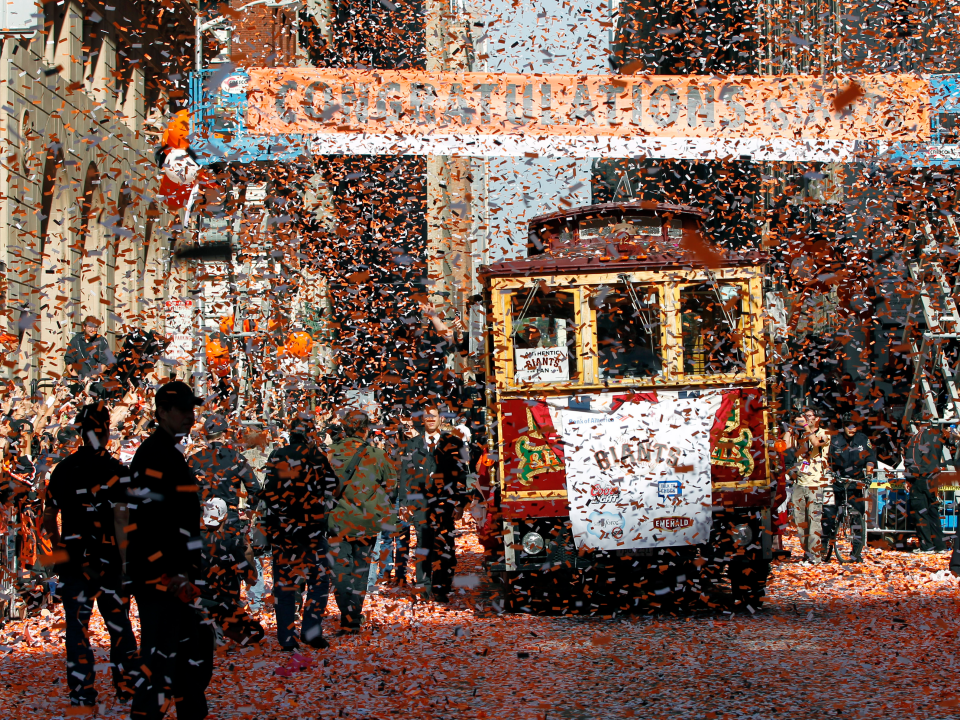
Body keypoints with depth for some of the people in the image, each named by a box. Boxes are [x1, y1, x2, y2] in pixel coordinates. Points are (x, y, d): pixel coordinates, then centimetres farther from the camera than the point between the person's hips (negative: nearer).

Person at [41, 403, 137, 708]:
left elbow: (48, 516, 10)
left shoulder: (63, 469, 3)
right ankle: (126, 686, 17)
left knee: (77, 625, 5)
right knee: (119, 623, 12)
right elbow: (121, 517, -16)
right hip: (108, 557, -2)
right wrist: (126, 559, -15)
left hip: (73, 558, 2)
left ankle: (82, 692, 2)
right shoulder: (116, 471, -10)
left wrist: (57, 546, 26)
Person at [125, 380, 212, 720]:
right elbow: (147, 523, -22)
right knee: (161, 660, -11)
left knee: (195, 651, 17)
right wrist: (171, 573, -23)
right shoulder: (153, 455, -14)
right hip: (159, 578, -11)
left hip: (178, 576, 11)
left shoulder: (173, 454, 18)